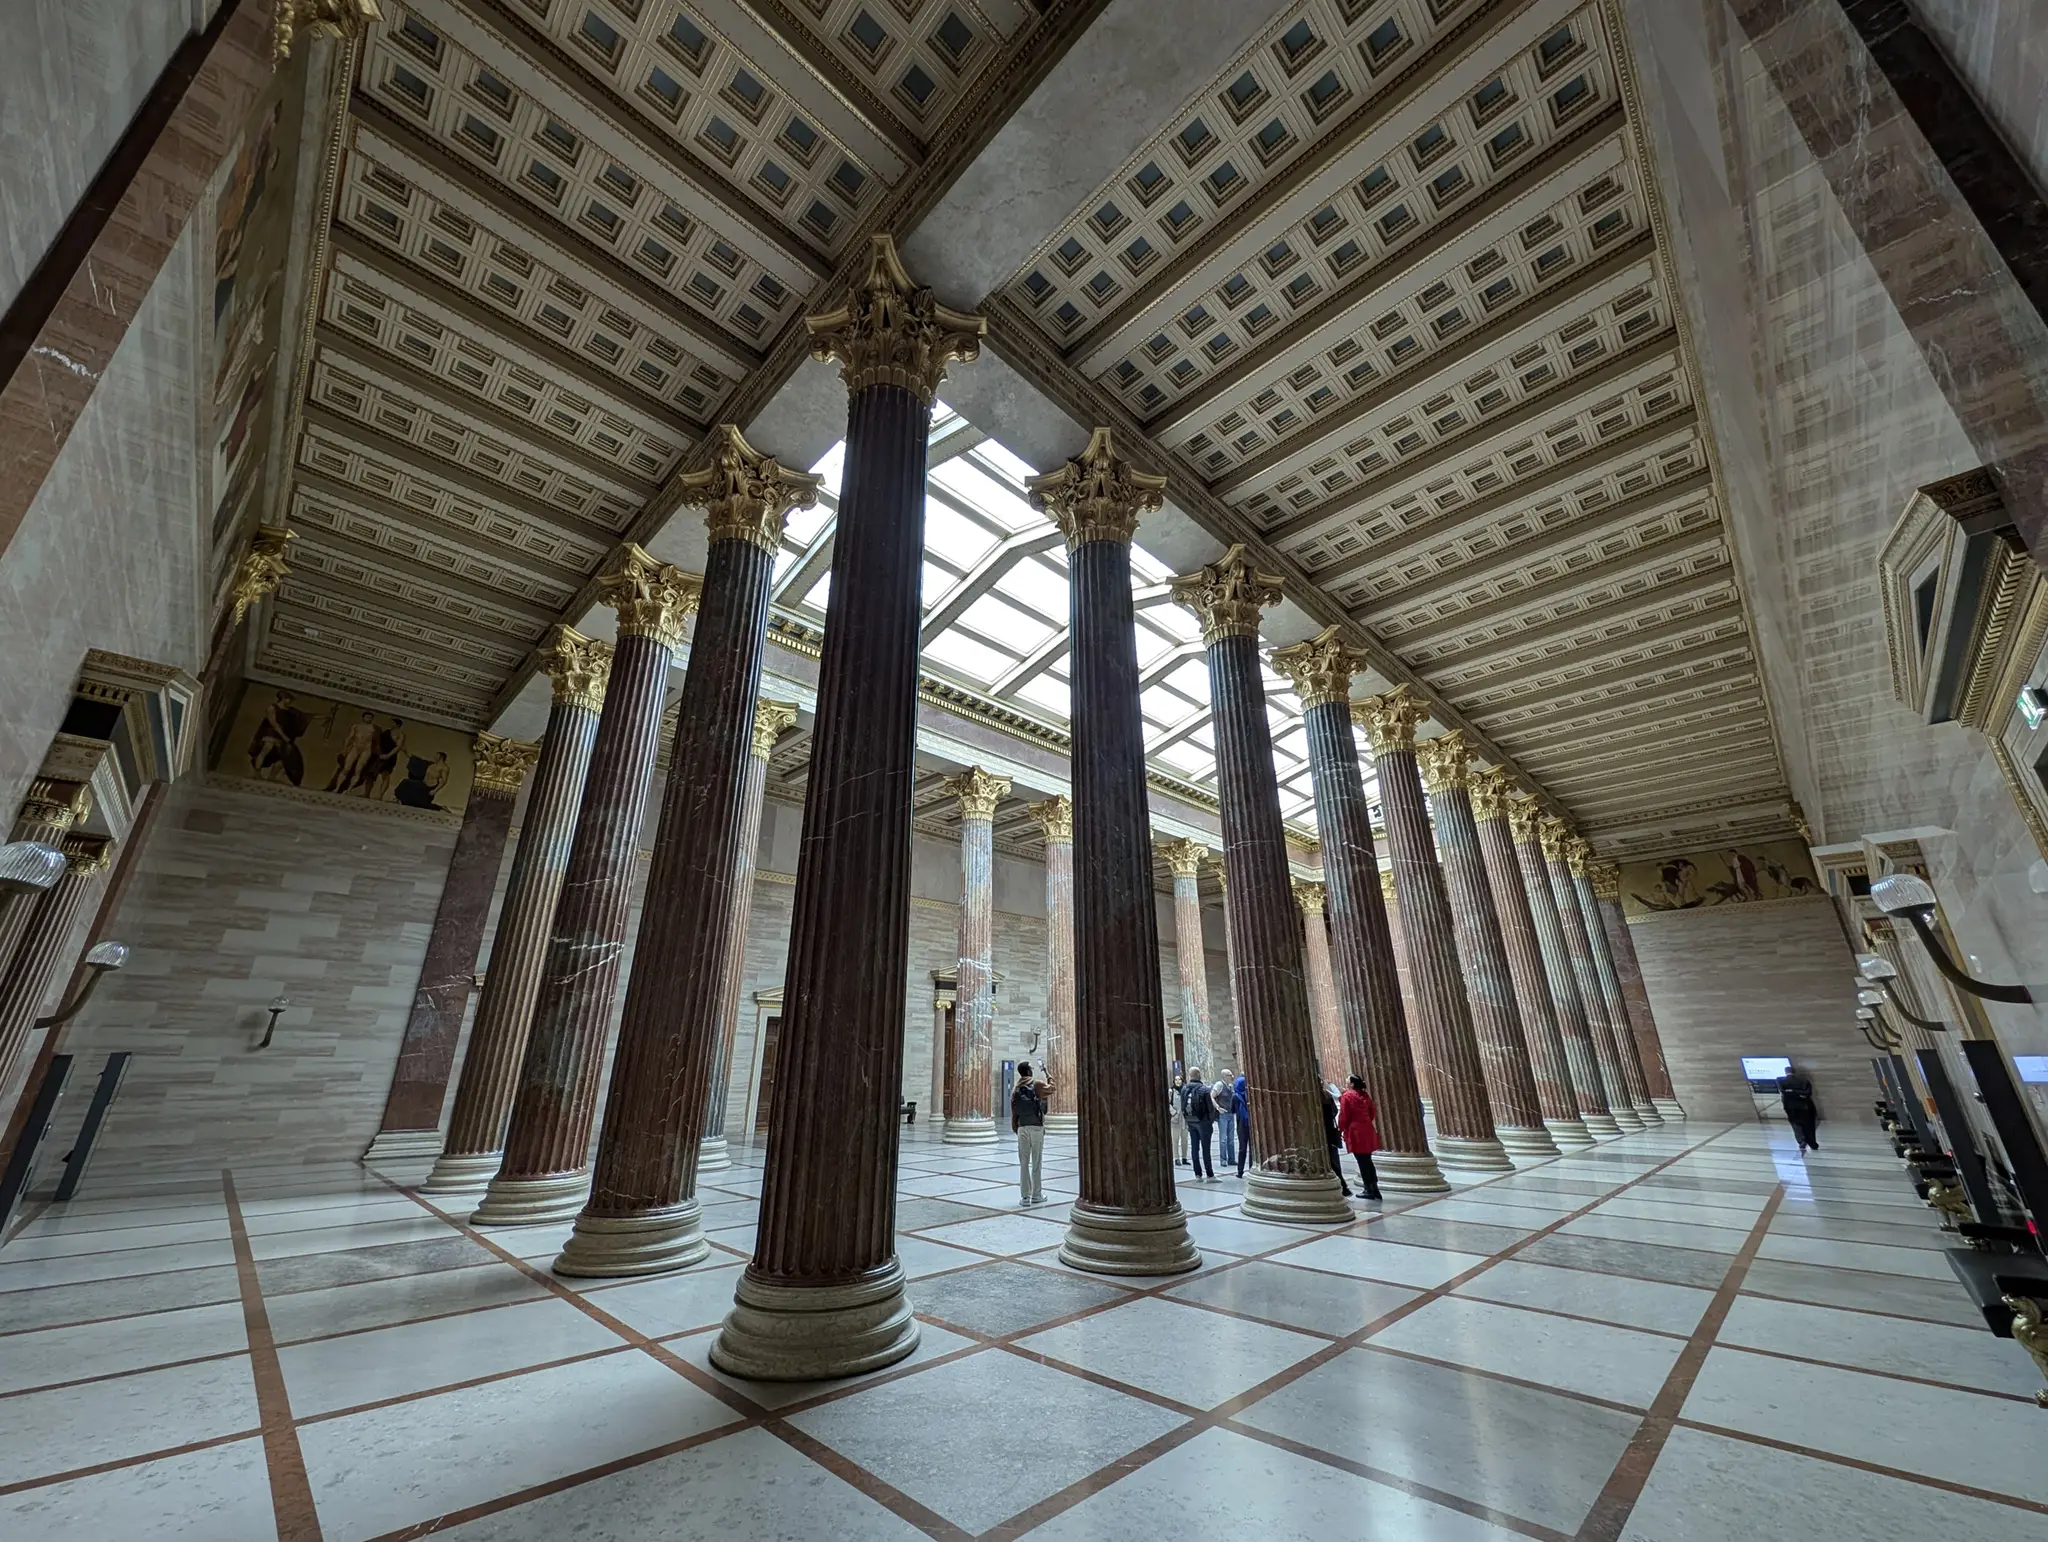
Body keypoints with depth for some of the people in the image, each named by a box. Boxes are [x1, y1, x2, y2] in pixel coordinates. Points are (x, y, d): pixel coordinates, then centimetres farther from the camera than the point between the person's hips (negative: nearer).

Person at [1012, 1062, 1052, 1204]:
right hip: (1036, 1127, -4)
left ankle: (1025, 1196, 7)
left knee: (1023, 1163, 6)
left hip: (1022, 1128, 4)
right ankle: (1036, 1195, 10)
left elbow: (1013, 1112, 9)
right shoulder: (1037, 1084, -5)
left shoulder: (1015, 1089, 9)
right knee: (1037, 1163, 4)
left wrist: (1015, 1129, 15)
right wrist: (1049, 1083, 32)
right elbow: (1050, 1089, 12)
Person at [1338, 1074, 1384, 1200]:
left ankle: (1369, 1190, 5)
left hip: (1356, 1132, -7)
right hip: (1367, 1131, 7)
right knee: (1367, 1161, 15)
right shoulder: (1365, 1095, 9)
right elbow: (1372, 1113, 15)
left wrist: (1341, 1129, 0)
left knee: (1362, 1162, 1)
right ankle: (1374, 1189, 18)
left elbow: (1343, 1116, -12)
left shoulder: (1347, 1096, -11)